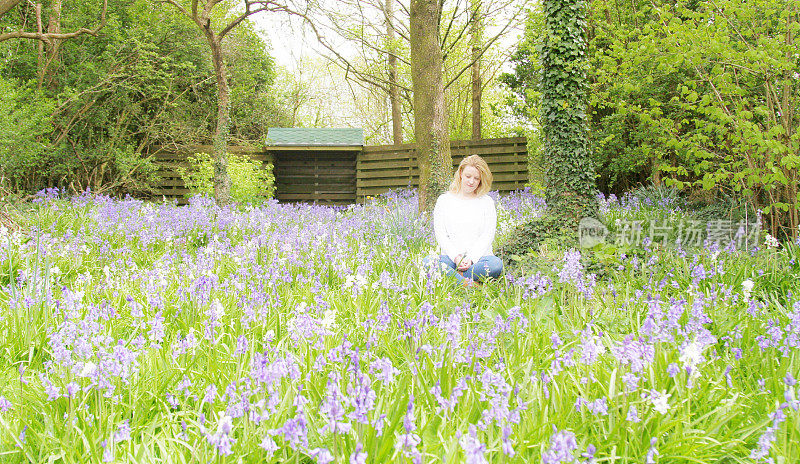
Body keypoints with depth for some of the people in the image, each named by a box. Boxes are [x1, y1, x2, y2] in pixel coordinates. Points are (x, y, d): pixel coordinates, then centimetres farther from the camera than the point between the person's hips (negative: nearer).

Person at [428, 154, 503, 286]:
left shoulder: (487, 202, 13)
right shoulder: (444, 200, 13)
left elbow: (487, 236, 3)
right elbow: (440, 234, 4)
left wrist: (471, 258, -13)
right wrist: (456, 257, -12)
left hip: (478, 257, 0)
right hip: (451, 257, 0)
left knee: (496, 264, -34)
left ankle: (454, 276, -30)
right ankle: (469, 284, -40)